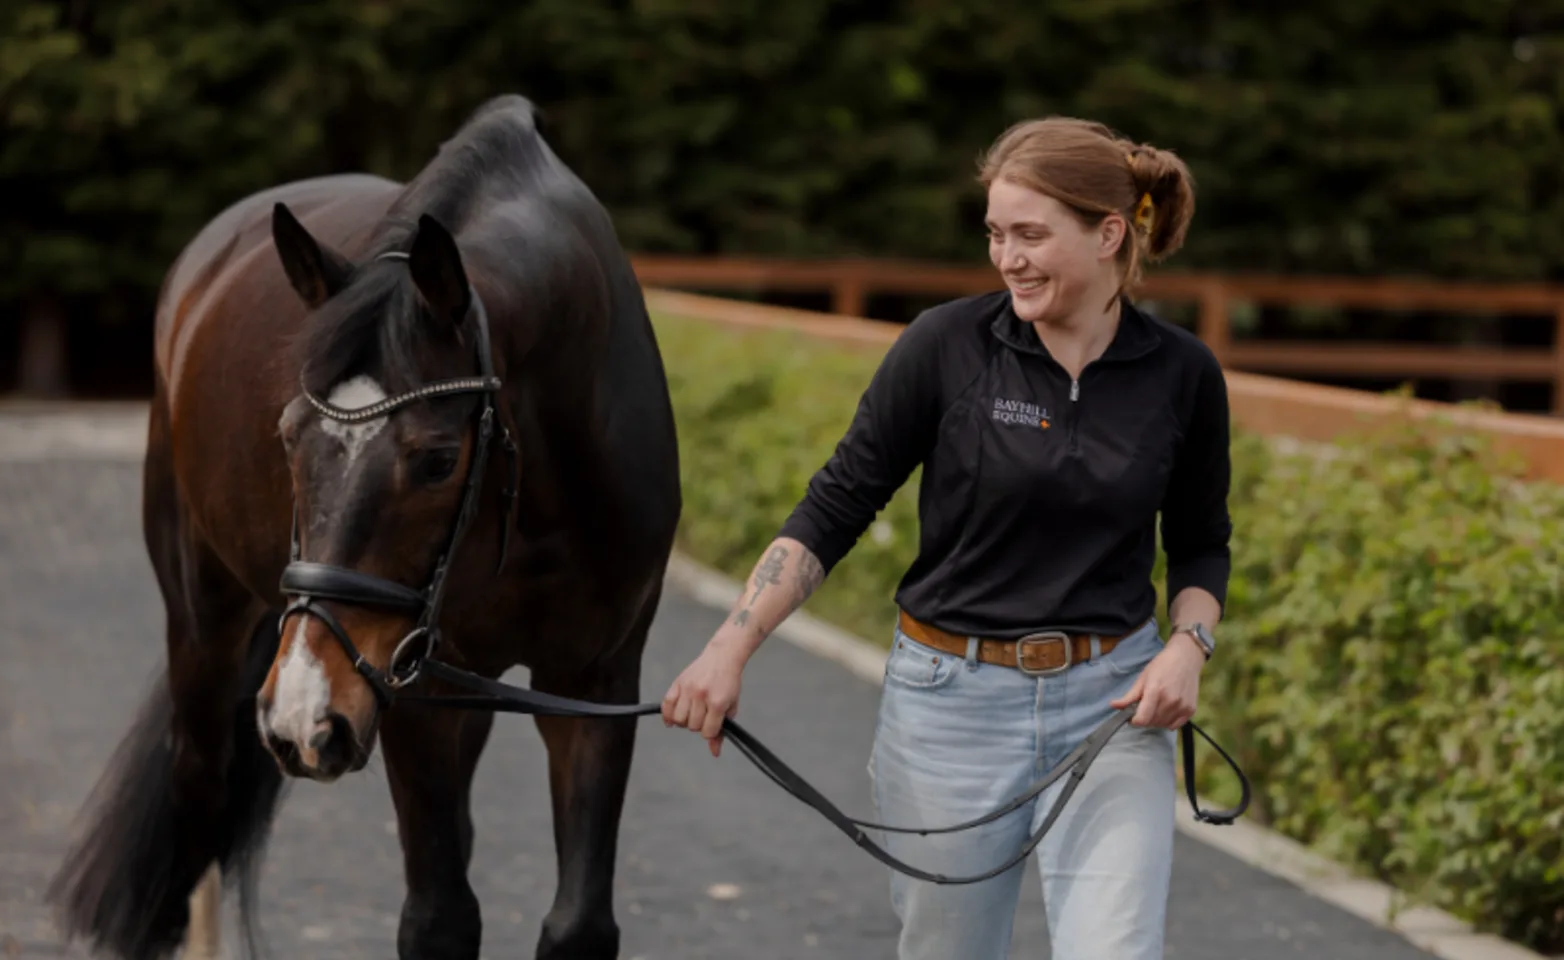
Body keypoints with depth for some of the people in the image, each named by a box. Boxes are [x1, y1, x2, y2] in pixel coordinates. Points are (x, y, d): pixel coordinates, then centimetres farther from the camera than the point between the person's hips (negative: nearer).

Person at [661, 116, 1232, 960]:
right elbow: (834, 509, -5)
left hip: (1112, 703, 1)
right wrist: (729, 648, -15)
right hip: (951, 700, 0)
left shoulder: (1183, 374, -3)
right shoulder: (945, 345, -9)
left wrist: (1187, 646, -9)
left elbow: (1201, 544, 11)